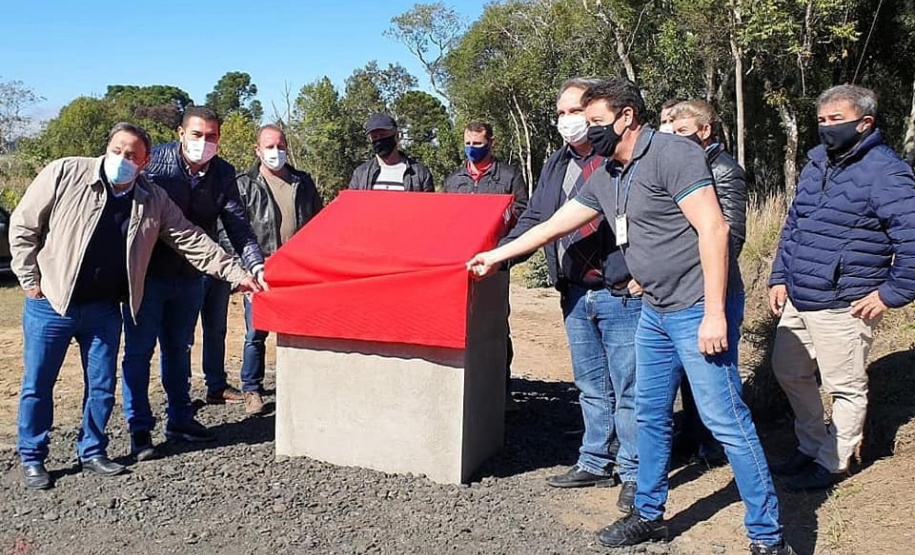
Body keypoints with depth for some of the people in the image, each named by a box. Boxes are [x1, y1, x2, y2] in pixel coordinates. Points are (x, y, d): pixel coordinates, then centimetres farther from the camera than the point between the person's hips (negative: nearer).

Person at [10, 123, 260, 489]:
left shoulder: (154, 201, -1)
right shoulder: (65, 174, -10)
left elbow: (192, 241, 1)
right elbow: (23, 226, -4)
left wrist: (236, 275, -4)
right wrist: (31, 280, -6)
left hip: (104, 309, 3)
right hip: (51, 303, -3)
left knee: (102, 386, 10)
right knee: (37, 384, 6)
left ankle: (92, 451, 27)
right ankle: (32, 459, 21)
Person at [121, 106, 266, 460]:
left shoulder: (223, 174, -2)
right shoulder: (154, 161, -13)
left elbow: (238, 226, -5)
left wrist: (256, 265, -19)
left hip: (189, 276, 4)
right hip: (148, 273, -4)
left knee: (179, 349, 16)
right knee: (139, 351, 2)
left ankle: (180, 420, 28)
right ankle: (139, 430, 12)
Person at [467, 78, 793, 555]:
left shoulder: (672, 154, -14)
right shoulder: (605, 178, 12)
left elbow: (713, 229, -20)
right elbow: (554, 224, 21)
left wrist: (714, 313, -22)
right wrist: (495, 256, 25)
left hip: (700, 311, -9)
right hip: (655, 312, 9)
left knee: (725, 420, -6)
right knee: (650, 416, 15)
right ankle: (649, 515, 30)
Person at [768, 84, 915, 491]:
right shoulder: (817, 164, 12)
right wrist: (780, 278, 10)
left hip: (841, 308, -8)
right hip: (797, 300, 9)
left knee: (846, 388, 7)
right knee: (788, 371, 18)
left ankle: (832, 463, 22)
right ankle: (810, 446, 36)